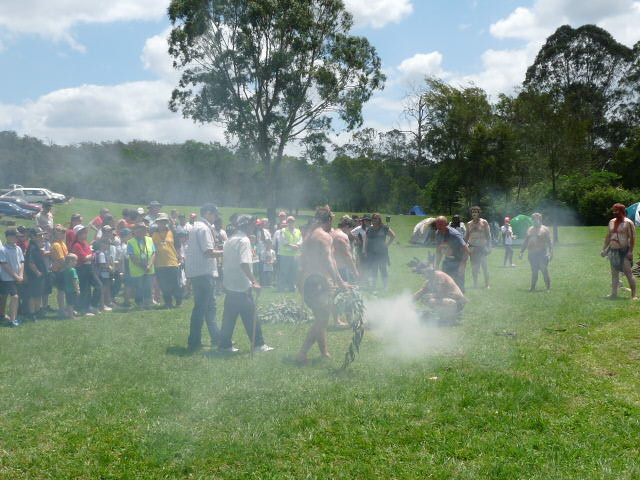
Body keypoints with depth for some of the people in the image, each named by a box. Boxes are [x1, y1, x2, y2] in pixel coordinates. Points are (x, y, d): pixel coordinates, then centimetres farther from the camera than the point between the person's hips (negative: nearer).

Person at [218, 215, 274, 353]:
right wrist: (254, 281, -23)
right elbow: (244, 264, -24)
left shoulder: (230, 240, 14)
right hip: (242, 286, -9)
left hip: (229, 284, 9)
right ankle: (258, 344, 4)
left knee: (229, 316, 11)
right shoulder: (244, 240, -14)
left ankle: (225, 344, 12)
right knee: (250, 317, -1)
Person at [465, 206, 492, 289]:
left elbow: (488, 235, 1)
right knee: (474, 266, 3)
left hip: (482, 247, -3)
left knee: (484, 265, -5)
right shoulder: (469, 224, 11)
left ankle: (487, 284, 3)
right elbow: (466, 236, 17)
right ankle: (475, 284, 11)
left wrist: (489, 247, -6)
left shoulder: (484, 222, 2)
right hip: (472, 247, 3)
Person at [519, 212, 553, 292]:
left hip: (541, 253, -5)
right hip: (532, 254, 5)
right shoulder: (530, 229, 17)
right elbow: (526, 242, 22)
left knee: (544, 270, -9)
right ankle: (532, 287, 12)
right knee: (534, 271, 8)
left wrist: (551, 252, -13)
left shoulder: (544, 229, 0)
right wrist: (522, 251, 17)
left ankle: (548, 287, -4)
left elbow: (550, 241, -4)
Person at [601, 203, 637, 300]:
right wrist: (604, 249, 17)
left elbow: (632, 238, -12)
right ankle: (614, 293, 16)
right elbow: (608, 236, 20)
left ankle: (634, 294, -9)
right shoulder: (611, 222, 13)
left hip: (624, 251, -7)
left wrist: (630, 251, -19)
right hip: (613, 251, 7)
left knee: (628, 272, -10)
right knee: (614, 273, 10)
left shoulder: (628, 223, -8)